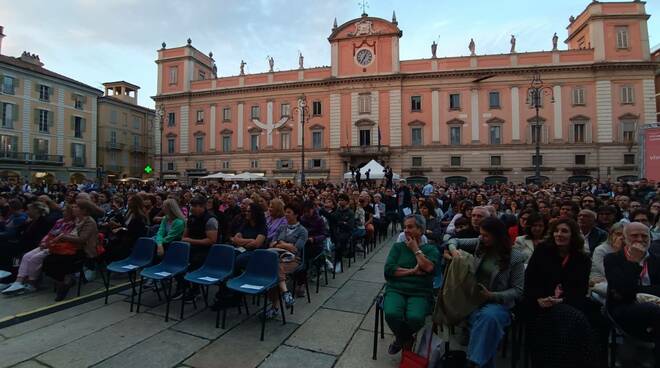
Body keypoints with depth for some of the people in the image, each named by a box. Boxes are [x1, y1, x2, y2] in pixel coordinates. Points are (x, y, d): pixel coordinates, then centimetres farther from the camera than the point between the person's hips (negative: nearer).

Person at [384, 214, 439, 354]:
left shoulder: (431, 249, 9)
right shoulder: (398, 246, 10)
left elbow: (428, 267, -12)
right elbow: (388, 269, -4)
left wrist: (416, 249, -3)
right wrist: (413, 271, -9)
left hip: (420, 293, -1)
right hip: (396, 290, 1)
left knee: (415, 318, -32)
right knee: (391, 314, -30)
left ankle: (401, 338, 7)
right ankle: (406, 339, 7)